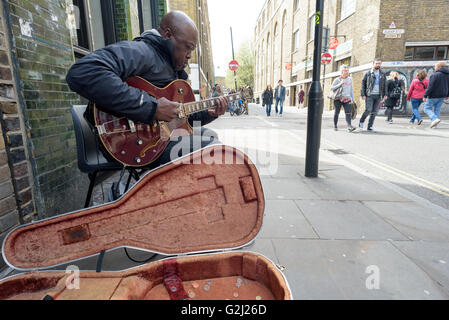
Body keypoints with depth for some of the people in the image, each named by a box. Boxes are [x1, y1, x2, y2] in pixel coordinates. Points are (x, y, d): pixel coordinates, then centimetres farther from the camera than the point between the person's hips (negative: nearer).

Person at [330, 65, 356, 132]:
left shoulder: (350, 79, 15)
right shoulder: (337, 80, 3)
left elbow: (351, 90, 21)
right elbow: (332, 88, -4)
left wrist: (352, 99, 17)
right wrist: (340, 84, -12)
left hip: (347, 99, 3)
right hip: (338, 99, -2)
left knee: (348, 113, -12)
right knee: (337, 112, 4)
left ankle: (349, 127, -24)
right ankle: (335, 126, 19)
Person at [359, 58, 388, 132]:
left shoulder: (382, 74, 11)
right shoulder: (368, 73, 2)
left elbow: (385, 85, 14)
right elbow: (363, 84, 1)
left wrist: (385, 94, 4)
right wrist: (363, 94, -8)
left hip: (378, 95, 4)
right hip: (369, 95, -3)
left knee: (374, 112, 3)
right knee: (368, 110, -12)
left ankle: (370, 126, 9)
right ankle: (361, 122, 11)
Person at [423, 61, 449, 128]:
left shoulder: (435, 75, -16)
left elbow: (430, 87, -19)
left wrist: (425, 96, -15)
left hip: (433, 96, -7)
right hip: (442, 96, 7)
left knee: (427, 108, 3)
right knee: (437, 110, 12)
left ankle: (435, 118, -19)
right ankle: (434, 124, 12)